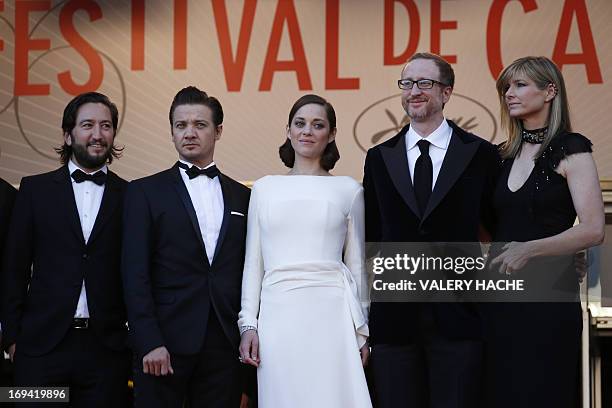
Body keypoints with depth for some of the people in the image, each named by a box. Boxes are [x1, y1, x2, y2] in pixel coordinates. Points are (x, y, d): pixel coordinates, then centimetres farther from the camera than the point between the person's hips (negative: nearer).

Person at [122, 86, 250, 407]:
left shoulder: (241, 197, 13)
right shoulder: (145, 192, 4)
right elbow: (135, 275, -3)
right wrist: (149, 343, -12)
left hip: (224, 345, 3)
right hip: (165, 343, -2)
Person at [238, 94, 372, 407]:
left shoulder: (349, 190, 8)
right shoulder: (265, 188, 12)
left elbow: (356, 264, 10)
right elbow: (253, 261, 12)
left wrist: (361, 331, 7)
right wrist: (248, 324, 4)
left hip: (332, 314, -1)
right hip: (278, 314, 1)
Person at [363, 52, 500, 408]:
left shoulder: (481, 154, 3)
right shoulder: (378, 158, 10)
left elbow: (496, 226, 8)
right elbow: (371, 235, 12)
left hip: (457, 315, -2)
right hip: (394, 316, 2)